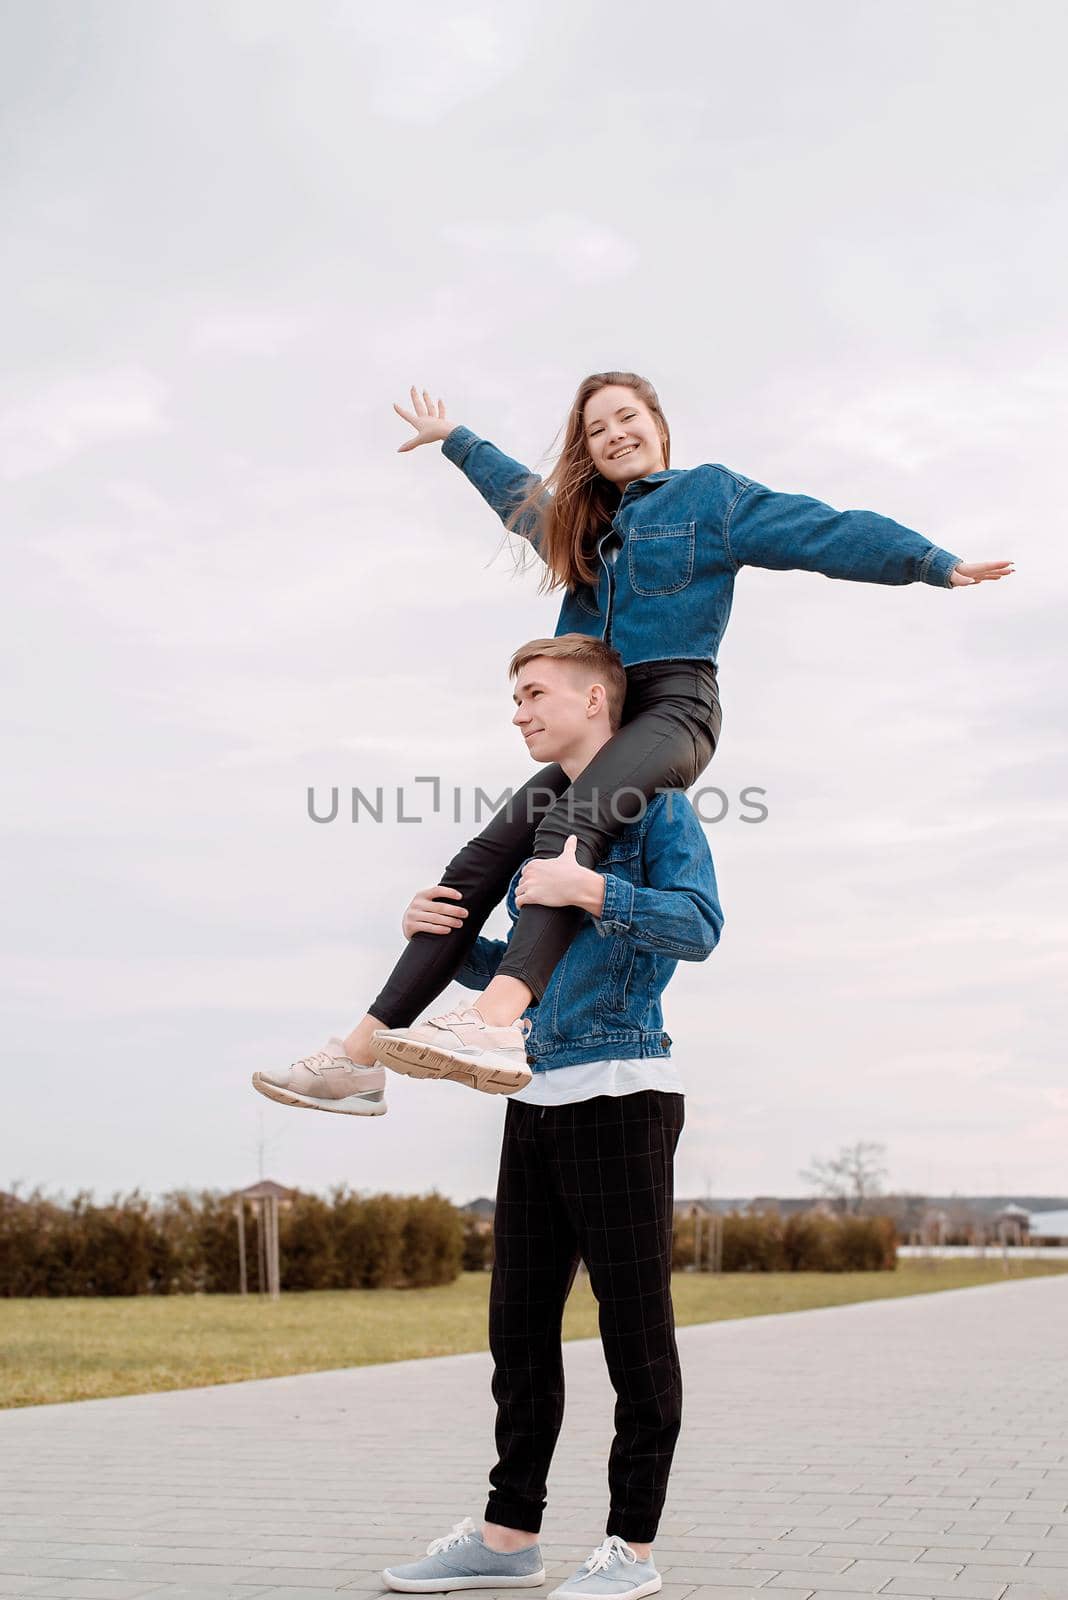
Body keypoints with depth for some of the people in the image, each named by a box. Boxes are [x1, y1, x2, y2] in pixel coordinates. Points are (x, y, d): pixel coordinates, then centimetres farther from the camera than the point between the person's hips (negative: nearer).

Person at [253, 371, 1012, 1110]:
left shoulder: (710, 494, 9)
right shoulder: (581, 520, 29)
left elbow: (824, 532, 1)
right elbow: (518, 489, 49)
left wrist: (937, 563, -8)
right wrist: (456, 440, 60)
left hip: (674, 703, -7)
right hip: (596, 722, 7)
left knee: (569, 824, -35)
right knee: (479, 864, -10)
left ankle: (499, 1024, -58)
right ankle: (362, 1052, -16)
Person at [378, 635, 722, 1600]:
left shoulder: (655, 802, -2)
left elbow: (699, 925, -17)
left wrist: (590, 890, -25)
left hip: (620, 1092, -8)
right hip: (537, 1096, 8)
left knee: (634, 1324, -1)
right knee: (520, 1321, 9)